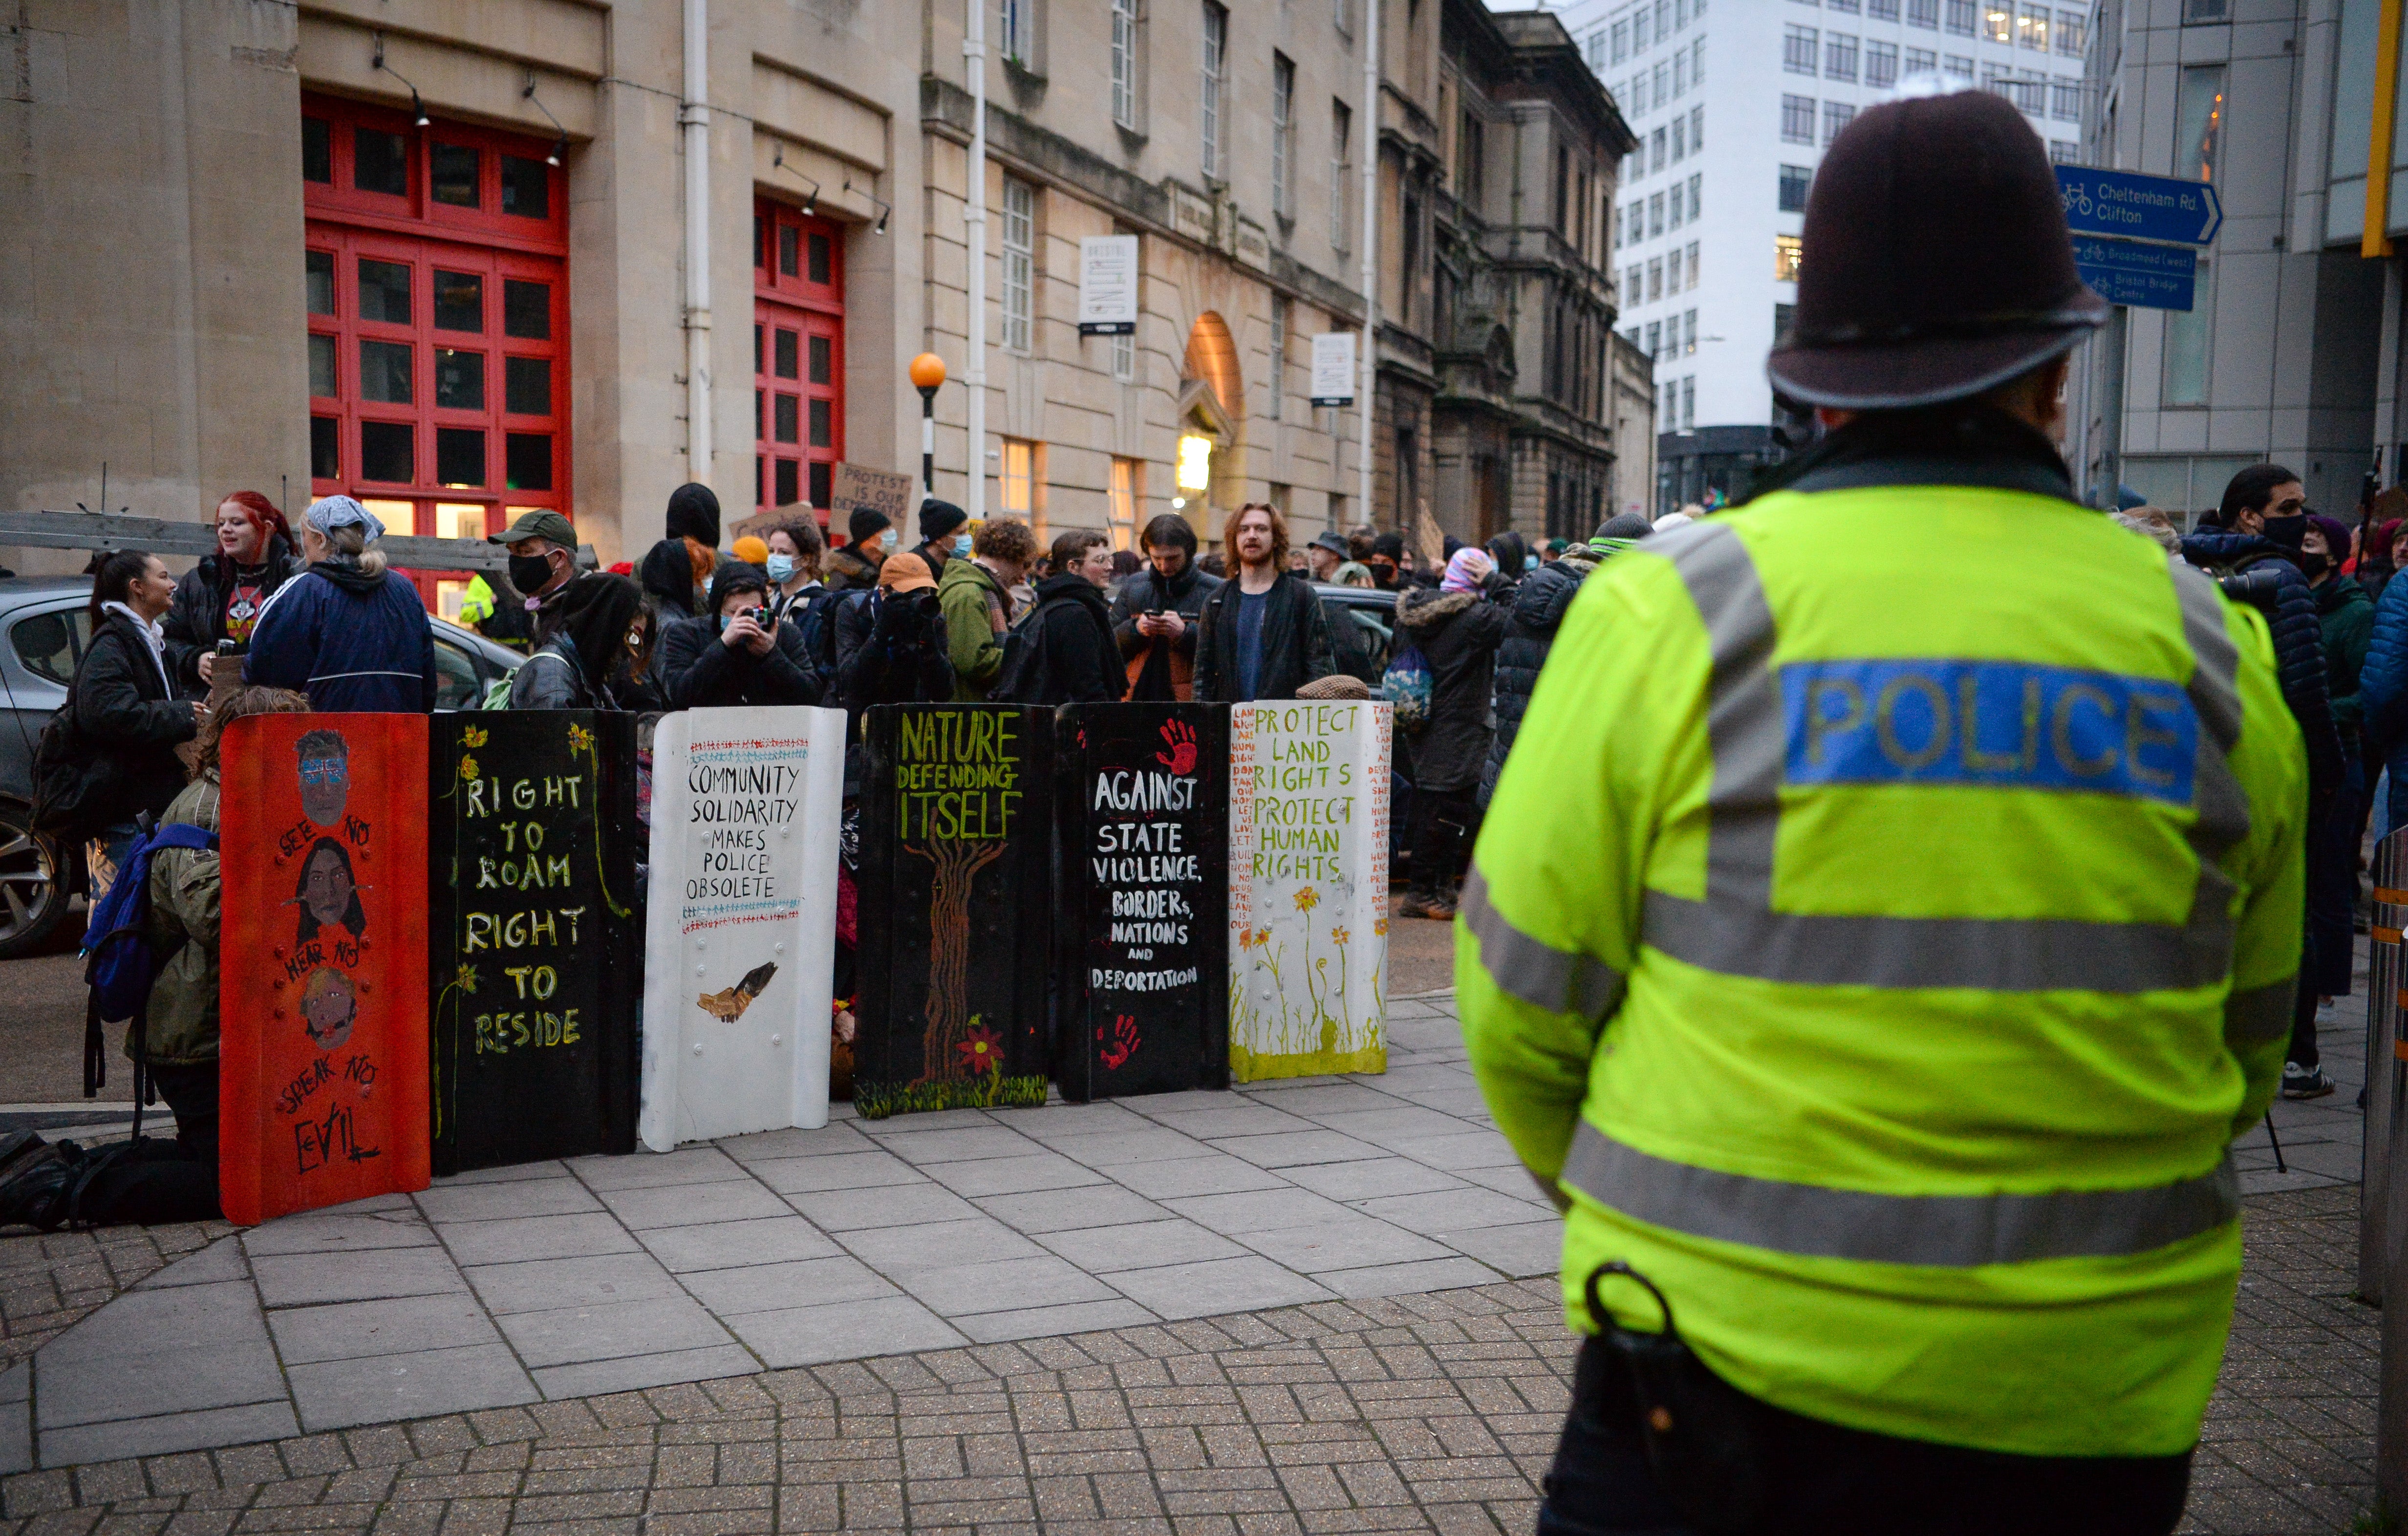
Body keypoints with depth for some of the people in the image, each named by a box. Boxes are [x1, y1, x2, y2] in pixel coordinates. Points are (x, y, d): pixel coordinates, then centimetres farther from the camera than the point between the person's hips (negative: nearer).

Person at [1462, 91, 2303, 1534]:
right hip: (2100, 1400, 4)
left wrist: (1616, 1202, 15)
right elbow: (2250, 1042, 11)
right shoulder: (2210, 647, -1)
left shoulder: (1671, 612, -11)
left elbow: (1525, 998, -5)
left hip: (1736, 1356, -3)